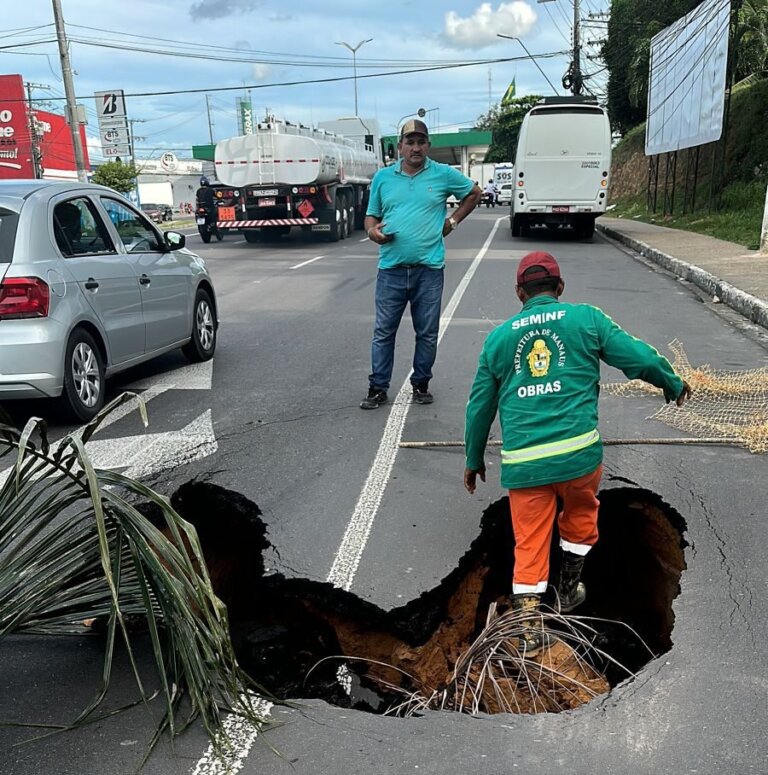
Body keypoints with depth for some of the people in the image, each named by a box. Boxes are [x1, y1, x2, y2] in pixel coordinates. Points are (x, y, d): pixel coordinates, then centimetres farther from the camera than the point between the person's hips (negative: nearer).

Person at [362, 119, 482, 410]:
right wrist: (372, 230, -7)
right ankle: (378, 388, 12)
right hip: (391, 268, 1)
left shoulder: (444, 174, 4)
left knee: (427, 333, 8)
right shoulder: (383, 177, 8)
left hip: (429, 268, -1)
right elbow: (371, 215, 15)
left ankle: (421, 384, 22)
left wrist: (453, 221, 8)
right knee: (383, 331, 3)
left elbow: (474, 193, 18)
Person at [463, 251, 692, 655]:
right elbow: (639, 357, 2)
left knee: (529, 541, 12)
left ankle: (530, 626, 10)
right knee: (580, 515, 27)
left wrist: (474, 459, 28)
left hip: (522, 461, 1)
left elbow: (480, 405, 16)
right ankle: (568, 590, 41)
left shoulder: (498, 337, 11)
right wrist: (674, 385, 23)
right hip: (577, 451, -1)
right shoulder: (586, 318, 4)